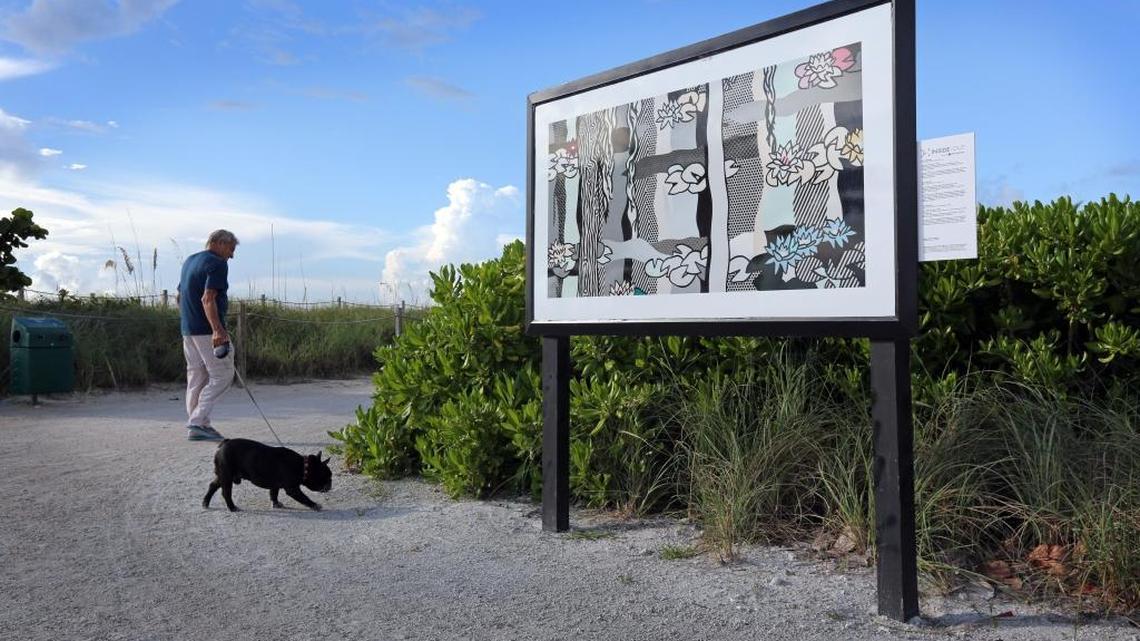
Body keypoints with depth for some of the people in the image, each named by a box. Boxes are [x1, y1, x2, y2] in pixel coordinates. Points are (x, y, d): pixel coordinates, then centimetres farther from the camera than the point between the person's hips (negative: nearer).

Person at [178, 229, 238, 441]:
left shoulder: (189, 261, 19)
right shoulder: (217, 264, -11)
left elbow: (180, 296, 24)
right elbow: (207, 299, -22)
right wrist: (217, 330, -29)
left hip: (188, 330, 10)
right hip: (207, 330, -9)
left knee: (196, 377, 12)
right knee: (222, 375, -4)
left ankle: (197, 425, 15)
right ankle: (197, 422, -10)